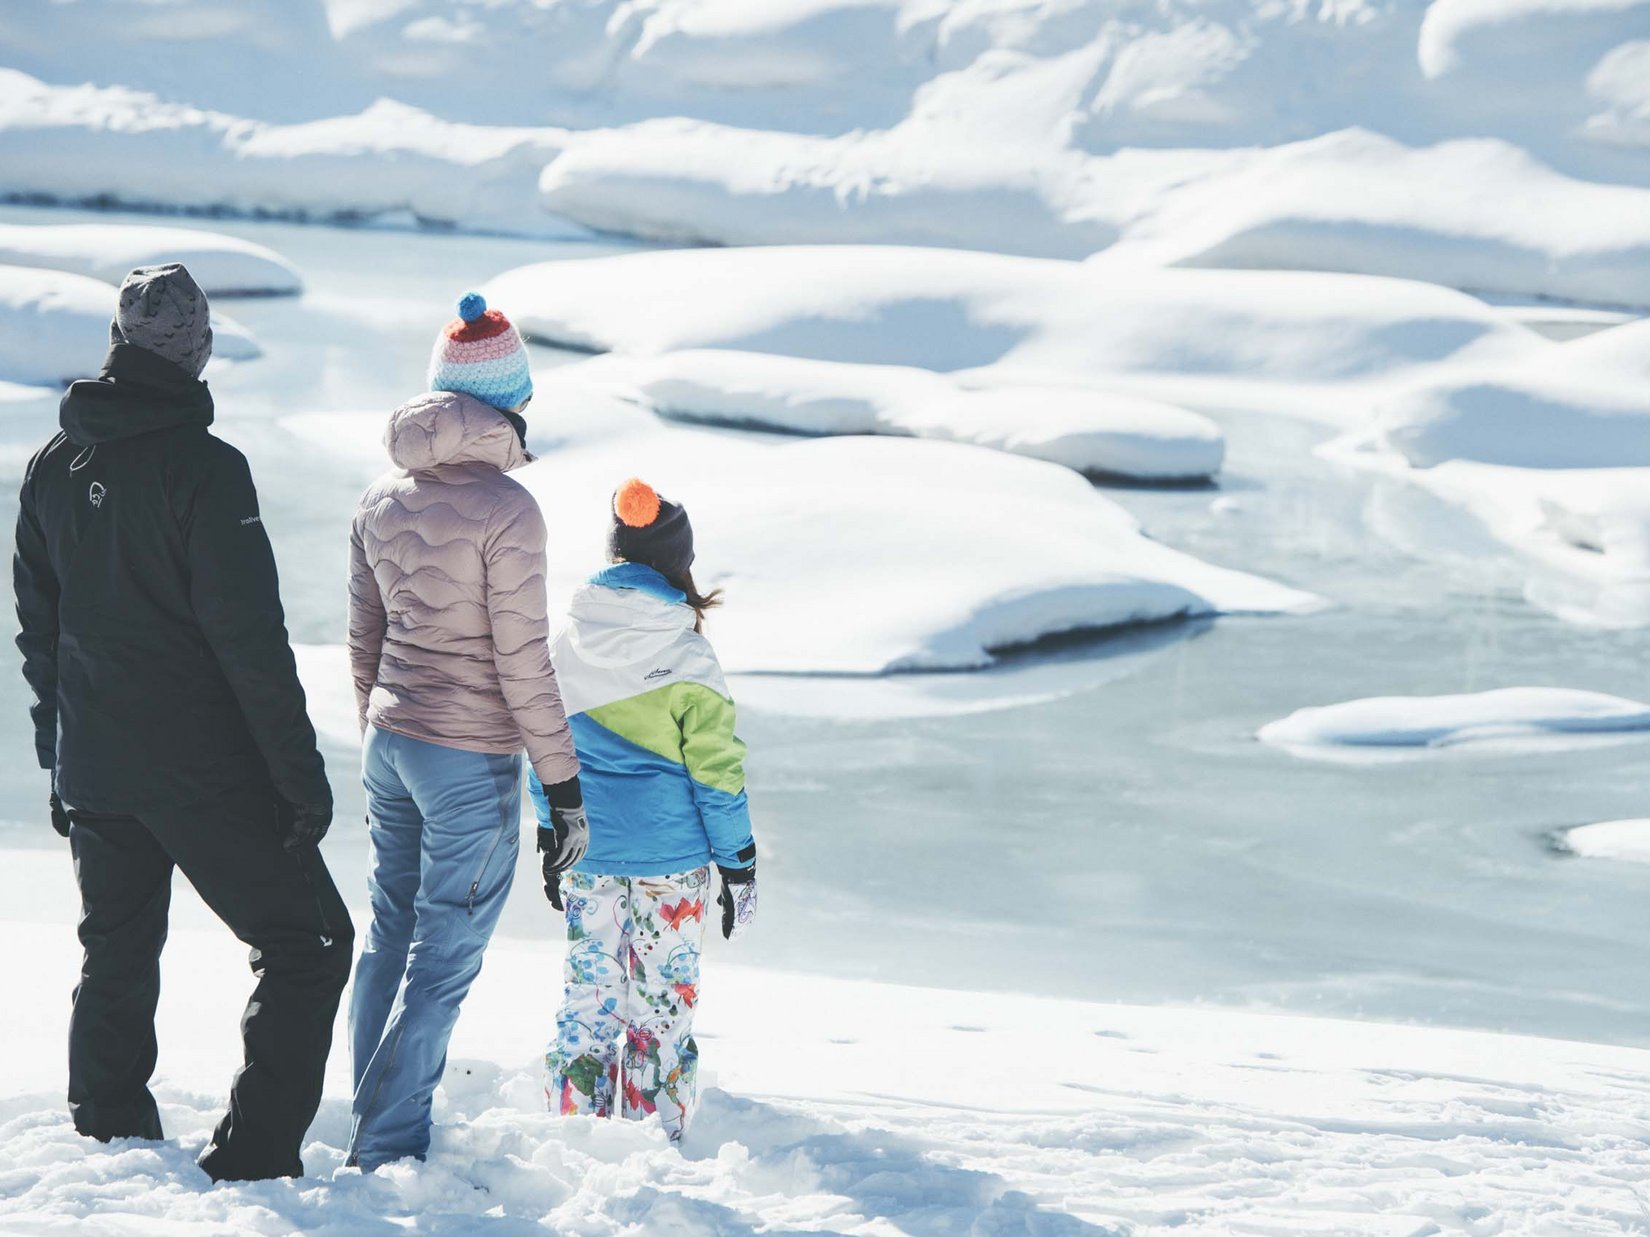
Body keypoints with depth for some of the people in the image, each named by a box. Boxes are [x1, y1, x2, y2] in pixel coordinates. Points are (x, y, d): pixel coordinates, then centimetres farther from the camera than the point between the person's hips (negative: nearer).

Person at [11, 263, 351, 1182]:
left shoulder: (54, 468, 5)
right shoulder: (203, 468, -16)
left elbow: (38, 629, 13)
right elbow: (251, 639, -18)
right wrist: (300, 770, -12)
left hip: (94, 772, 7)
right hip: (205, 770, -7)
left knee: (117, 965, 19)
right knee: (308, 942, 2)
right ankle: (252, 1162, -6)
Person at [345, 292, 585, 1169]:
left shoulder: (383, 500, 4)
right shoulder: (506, 509, -17)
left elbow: (364, 642, 12)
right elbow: (523, 665, -15)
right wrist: (565, 787, -8)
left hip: (389, 744, 7)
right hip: (470, 763, -7)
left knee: (389, 939, 17)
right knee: (443, 960, 0)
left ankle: (374, 1124, 26)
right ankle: (386, 1153, 3)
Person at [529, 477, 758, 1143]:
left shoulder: (567, 645, 0)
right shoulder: (685, 658, -12)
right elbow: (716, 770, -9)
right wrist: (739, 865, -1)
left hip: (586, 856, 4)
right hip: (671, 857, -3)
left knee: (587, 992, 12)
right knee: (661, 1001, 5)